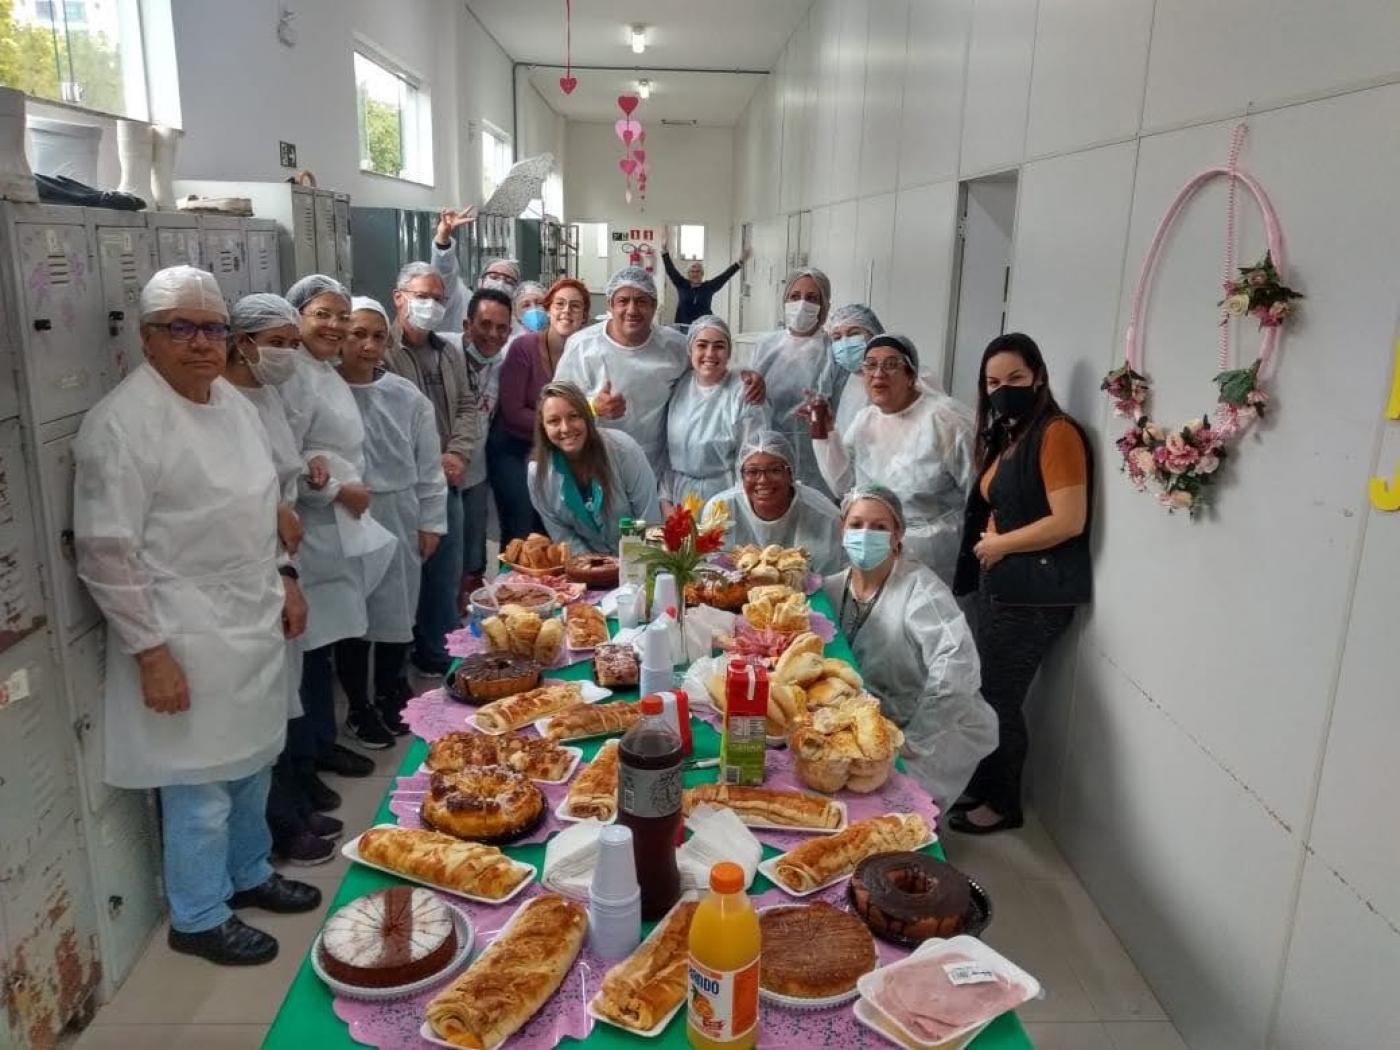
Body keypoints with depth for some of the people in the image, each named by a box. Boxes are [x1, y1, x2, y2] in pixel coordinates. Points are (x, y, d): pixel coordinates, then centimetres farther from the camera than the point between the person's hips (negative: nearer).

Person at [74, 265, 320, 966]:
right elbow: (106, 553, -18)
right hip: (188, 642, -8)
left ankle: (248, 873, 43)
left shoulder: (232, 402, 7)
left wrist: (284, 583, 16)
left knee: (252, 763, 21)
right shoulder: (122, 423, -18)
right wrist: (150, 653, -17)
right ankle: (199, 918, 27)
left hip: (254, 623, 8)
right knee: (201, 786, 5)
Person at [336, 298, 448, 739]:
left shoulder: (407, 397, 1)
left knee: (396, 611, 14)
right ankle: (359, 705, 26)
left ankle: (390, 695, 35)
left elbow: (428, 466, 5)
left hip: (399, 520, 3)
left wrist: (431, 522, 4)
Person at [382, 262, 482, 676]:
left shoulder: (450, 351, 14)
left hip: (447, 484, 7)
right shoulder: (381, 351, -10)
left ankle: (441, 654, 30)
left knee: (446, 576, 15)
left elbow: (468, 408, 13)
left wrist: (459, 455, -3)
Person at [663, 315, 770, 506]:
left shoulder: (744, 394, -11)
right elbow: (666, 450, 8)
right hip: (681, 497, 4)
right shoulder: (679, 386, 3)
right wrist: (665, 500, 4)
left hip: (724, 499, -3)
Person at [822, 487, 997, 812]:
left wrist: (914, 741, -30)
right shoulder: (833, 588, 0)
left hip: (940, 730, -5)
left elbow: (956, 666, -30)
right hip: (878, 723, 6)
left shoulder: (920, 587, -19)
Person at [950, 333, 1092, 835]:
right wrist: (987, 546, 2)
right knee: (989, 693, 13)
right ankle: (984, 785, 29)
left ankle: (1004, 804, 18)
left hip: (1036, 592, -8)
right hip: (1003, 586, 8)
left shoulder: (1056, 433, -14)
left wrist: (1001, 544, -10)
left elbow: (1070, 521, -20)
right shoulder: (1007, 435, 15)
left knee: (1000, 698, 1)